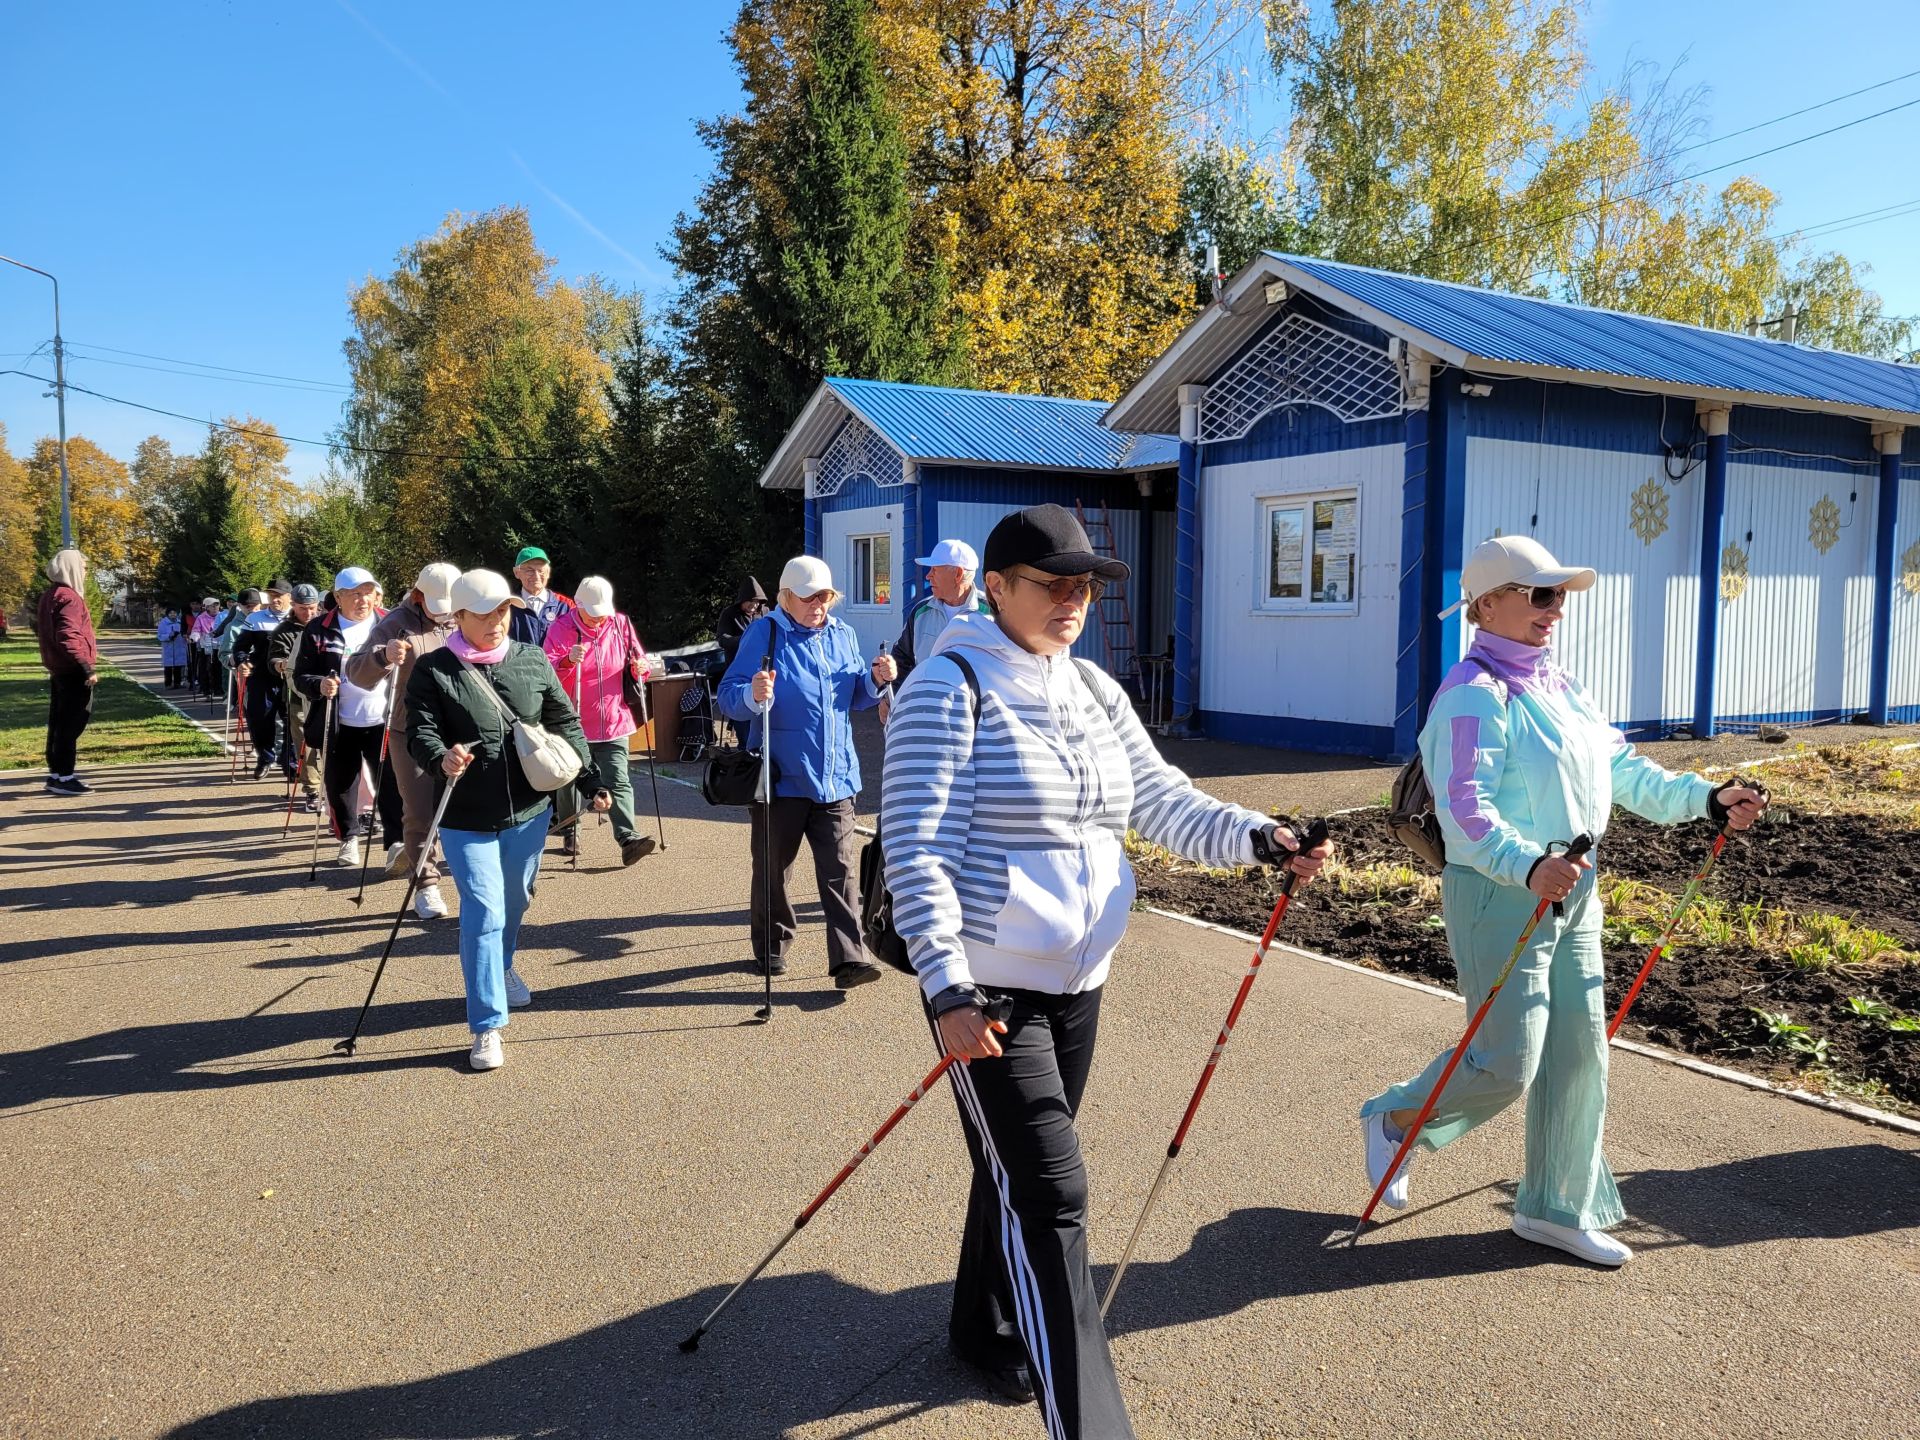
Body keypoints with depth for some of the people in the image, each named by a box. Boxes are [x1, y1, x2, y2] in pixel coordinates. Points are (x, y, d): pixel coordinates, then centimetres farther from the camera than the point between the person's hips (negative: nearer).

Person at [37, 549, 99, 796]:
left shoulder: (50, 595, 16)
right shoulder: (69, 597, -15)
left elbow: (42, 630, 23)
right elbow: (68, 637, -25)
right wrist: (87, 667, -26)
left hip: (59, 670, 10)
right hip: (72, 671, -10)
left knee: (59, 723, 14)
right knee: (71, 725, -7)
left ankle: (56, 774, 19)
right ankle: (64, 777, -6)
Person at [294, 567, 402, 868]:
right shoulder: (319, 629, 0)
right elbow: (300, 674, 2)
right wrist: (318, 685, -18)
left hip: (382, 722, 0)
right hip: (340, 726, 1)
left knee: (392, 783, -5)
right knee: (340, 784, 11)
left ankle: (396, 842, 2)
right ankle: (349, 838, 31)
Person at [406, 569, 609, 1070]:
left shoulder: (533, 662, 3)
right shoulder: (432, 671, -6)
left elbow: (565, 724, 8)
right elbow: (420, 732, -13)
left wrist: (590, 781, 3)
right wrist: (441, 758, -36)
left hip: (529, 811, 4)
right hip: (466, 817, -4)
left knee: (515, 901, 21)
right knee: (483, 912, -8)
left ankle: (501, 968, 50)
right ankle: (487, 1026, 0)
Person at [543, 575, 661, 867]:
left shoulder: (620, 625, 2)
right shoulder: (561, 628, -6)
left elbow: (638, 660, 12)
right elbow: (547, 673, -14)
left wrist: (642, 667, -12)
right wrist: (567, 660, -34)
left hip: (613, 722, 1)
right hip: (574, 723, -1)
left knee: (618, 782, -8)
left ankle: (628, 838, -15)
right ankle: (570, 831, 35)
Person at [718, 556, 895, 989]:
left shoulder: (842, 634, 10)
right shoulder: (763, 633, -5)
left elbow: (855, 698, 19)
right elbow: (728, 698, -11)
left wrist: (876, 681, -2)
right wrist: (753, 696, -33)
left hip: (835, 778, 3)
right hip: (781, 778, -3)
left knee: (839, 870, -2)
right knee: (773, 868, 11)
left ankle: (848, 958, -3)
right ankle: (771, 946, 29)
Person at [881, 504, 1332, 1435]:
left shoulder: (1095, 692, 8)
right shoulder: (951, 687, -14)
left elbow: (1162, 803, 6)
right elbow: (916, 846, -19)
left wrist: (1258, 838, -11)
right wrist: (947, 990, -25)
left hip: (1078, 980, 7)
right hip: (987, 986, -7)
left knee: (1021, 1171, 20)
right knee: (1049, 1193, -7)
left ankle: (986, 1333, 44)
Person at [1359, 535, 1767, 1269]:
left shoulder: (1560, 686, 13)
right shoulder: (1474, 695, -17)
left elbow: (1622, 768, 15)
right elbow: (1466, 810, -27)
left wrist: (1707, 798, 5)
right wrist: (1528, 866, -42)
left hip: (1572, 893, 9)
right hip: (1498, 895, -9)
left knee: (1579, 1057, 12)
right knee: (1506, 1063, -5)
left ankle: (1556, 1209, 27)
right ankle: (1394, 1120, 22)